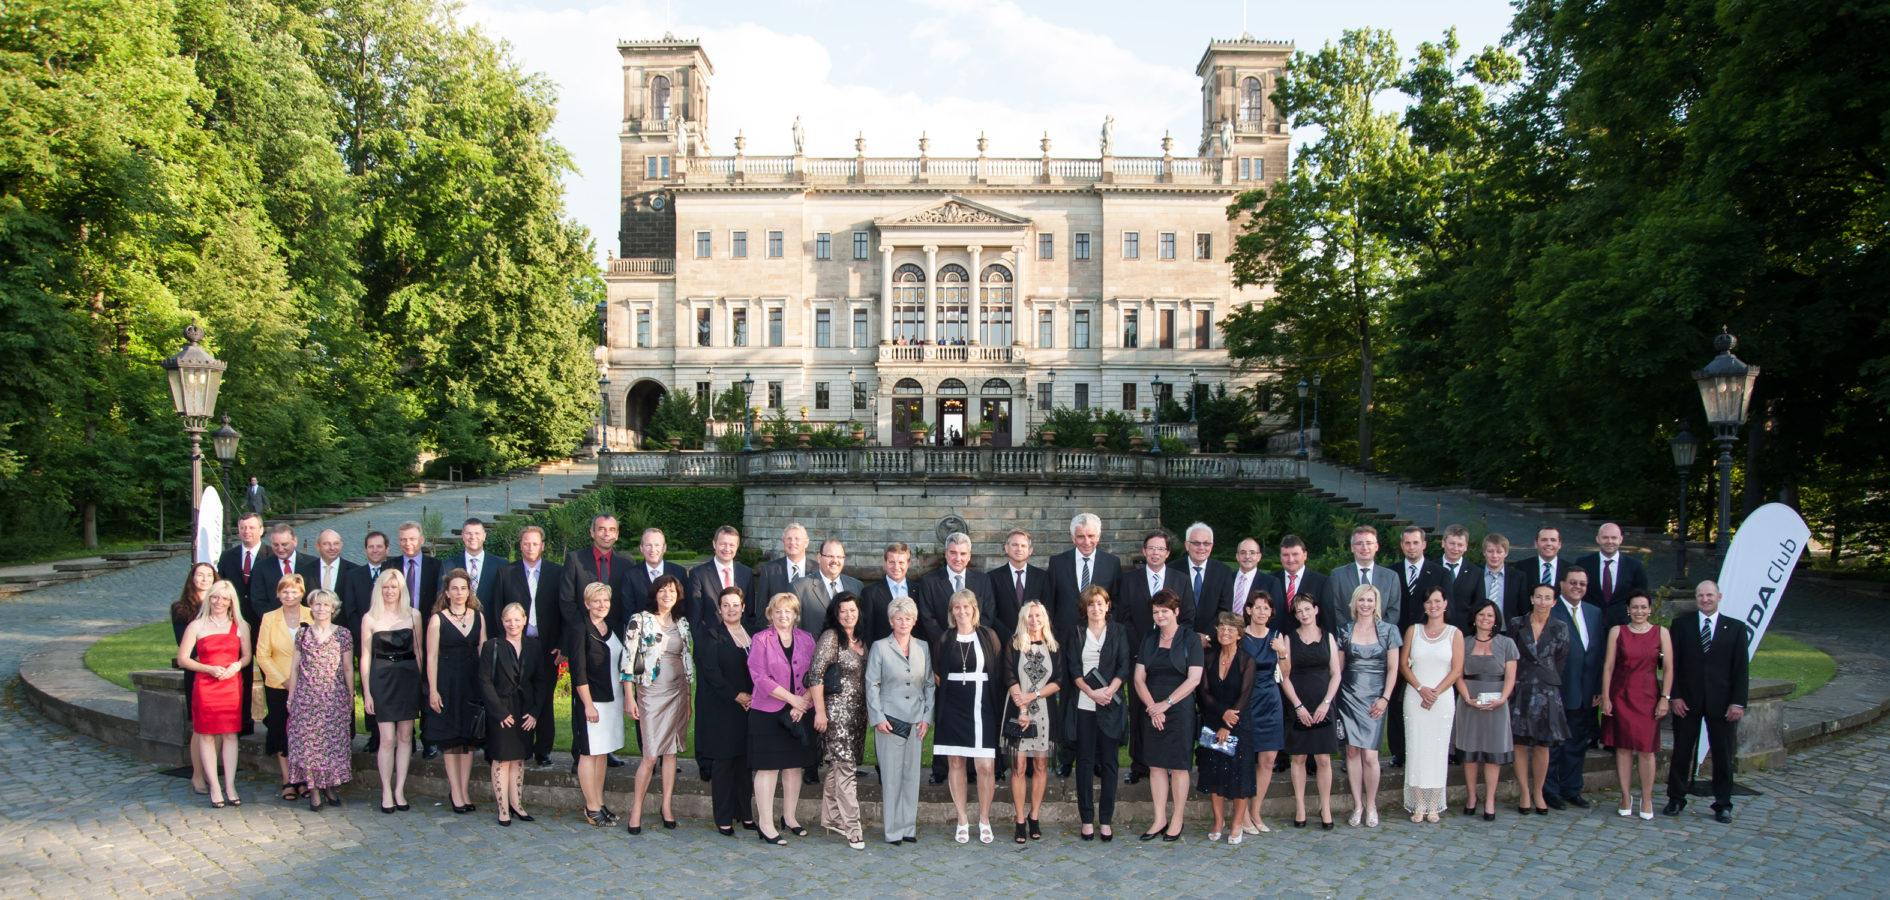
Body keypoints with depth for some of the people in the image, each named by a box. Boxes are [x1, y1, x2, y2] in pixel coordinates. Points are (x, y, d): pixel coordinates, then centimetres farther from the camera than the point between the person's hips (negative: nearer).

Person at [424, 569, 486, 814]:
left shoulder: (478, 616, 7)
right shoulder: (438, 619, -3)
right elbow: (431, 656, -5)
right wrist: (433, 690, -11)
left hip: (473, 682, 3)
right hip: (447, 682, -3)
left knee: (468, 740, 7)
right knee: (450, 741, 1)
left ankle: (464, 791, 14)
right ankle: (456, 793, 7)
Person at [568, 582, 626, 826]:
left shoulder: (612, 628, 11)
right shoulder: (579, 629, -11)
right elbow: (578, 671, -14)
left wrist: (624, 697, 12)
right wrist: (588, 704, -16)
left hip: (612, 698, 7)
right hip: (591, 700, -7)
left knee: (603, 752, 12)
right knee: (589, 753, 0)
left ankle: (599, 804, 20)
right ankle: (591, 809, 6)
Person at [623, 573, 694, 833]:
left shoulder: (682, 623, 10)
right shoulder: (639, 621, -3)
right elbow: (628, 659, -5)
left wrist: (688, 697, 14)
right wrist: (629, 695, -10)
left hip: (677, 692, 4)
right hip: (650, 692, -4)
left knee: (671, 751, 6)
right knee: (651, 754, -8)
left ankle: (667, 806, 14)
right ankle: (636, 809, 3)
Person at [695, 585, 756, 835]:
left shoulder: (751, 635, 13)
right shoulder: (712, 635, -2)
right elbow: (710, 672, -10)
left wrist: (753, 696, -1)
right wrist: (736, 696, -14)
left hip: (748, 706, 5)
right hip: (721, 709, -4)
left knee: (746, 762, 6)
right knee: (723, 763, -1)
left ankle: (745, 814, 15)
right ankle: (723, 820, 6)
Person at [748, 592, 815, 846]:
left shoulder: (806, 639, 9)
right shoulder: (761, 640, -3)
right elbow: (760, 677, -11)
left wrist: (803, 702, -9)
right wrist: (792, 698, -12)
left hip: (800, 712, 4)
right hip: (768, 713, -4)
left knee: (794, 765, 10)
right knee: (768, 767, -3)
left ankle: (789, 816, 23)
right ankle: (765, 824, 2)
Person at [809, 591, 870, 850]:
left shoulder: (861, 639, 12)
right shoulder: (831, 637, -9)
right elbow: (815, 676, -12)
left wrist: (868, 710, 16)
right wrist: (820, 711, -15)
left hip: (858, 711, 7)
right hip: (836, 710, -7)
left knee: (836, 765, 13)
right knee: (846, 766, -9)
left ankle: (831, 818, 21)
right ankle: (852, 827, -8)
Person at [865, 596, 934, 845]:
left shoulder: (923, 648, 10)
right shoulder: (880, 647, 1)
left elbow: (929, 685, 12)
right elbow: (871, 685, -1)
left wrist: (927, 717, 4)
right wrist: (878, 718, -8)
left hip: (916, 721, 3)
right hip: (889, 720, -3)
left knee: (912, 774, 6)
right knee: (891, 775, -1)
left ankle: (909, 827, 15)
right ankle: (892, 829, 6)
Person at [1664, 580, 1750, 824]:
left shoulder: (1736, 628, 3)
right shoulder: (1681, 624, 3)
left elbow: (1740, 668, 0)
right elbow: (1674, 663, 2)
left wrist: (1738, 702, -6)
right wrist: (1675, 696, -5)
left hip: (1722, 702, 0)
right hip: (1687, 700, 0)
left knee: (1723, 755, 6)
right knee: (1681, 752, 7)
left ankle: (1723, 804, 17)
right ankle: (1676, 799, 18)